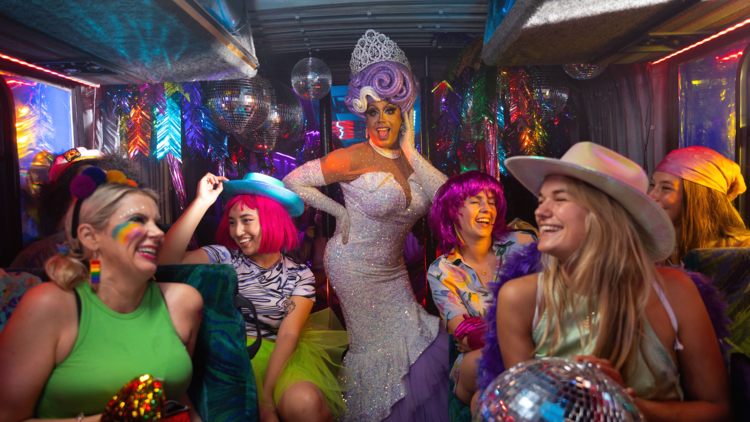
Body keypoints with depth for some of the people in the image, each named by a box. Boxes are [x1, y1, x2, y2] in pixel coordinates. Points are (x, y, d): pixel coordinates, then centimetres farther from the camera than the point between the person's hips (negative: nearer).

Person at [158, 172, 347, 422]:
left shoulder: (299, 275, 4)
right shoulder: (224, 258, 4)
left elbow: (288, 335, -7)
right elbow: (167, 262, -13)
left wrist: (266, 392, -19)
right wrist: (202, 202, -17)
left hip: (279, 357, 1)